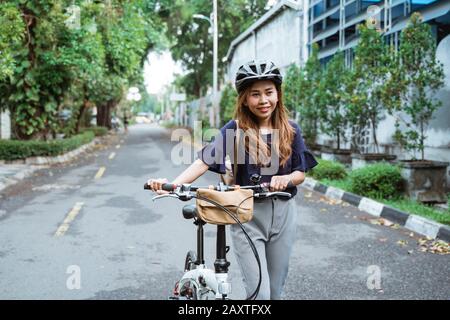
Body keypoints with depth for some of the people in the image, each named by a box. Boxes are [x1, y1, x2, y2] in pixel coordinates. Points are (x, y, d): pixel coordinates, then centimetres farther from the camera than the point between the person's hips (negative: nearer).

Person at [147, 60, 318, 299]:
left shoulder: (290, 130, 2)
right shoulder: (235, 129, -7)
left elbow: (301, 173, 5)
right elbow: (206, 160, -18)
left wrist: (285, 179, -19)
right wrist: (173, 184, -34)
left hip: (283, 215, 3)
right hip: (248, 216, -3)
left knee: (275, 290, 14)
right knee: (258, 292, -7)